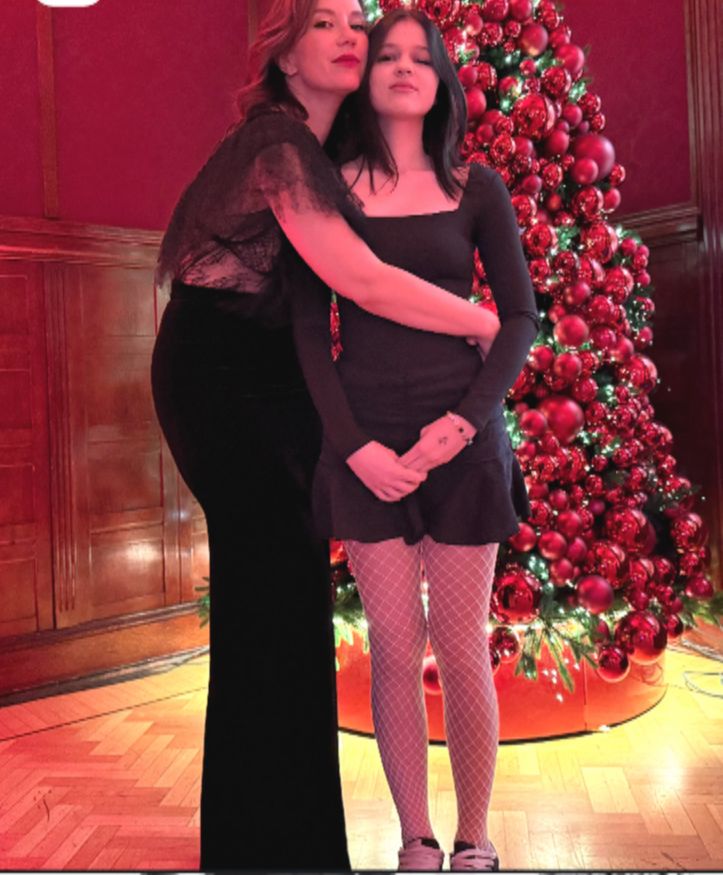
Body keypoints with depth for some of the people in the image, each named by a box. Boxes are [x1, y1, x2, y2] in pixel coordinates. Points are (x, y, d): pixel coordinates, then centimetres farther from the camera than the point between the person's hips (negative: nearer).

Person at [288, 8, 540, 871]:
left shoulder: (476, 187, 7)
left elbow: (520, 319, 4)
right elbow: (309, 328, 2)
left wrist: (466, 420, -10)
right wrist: (350, 441, -8)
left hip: (462, 433, 0)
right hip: (365, 435, 0)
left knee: (461, 648, 4)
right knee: (395, 647, 3)